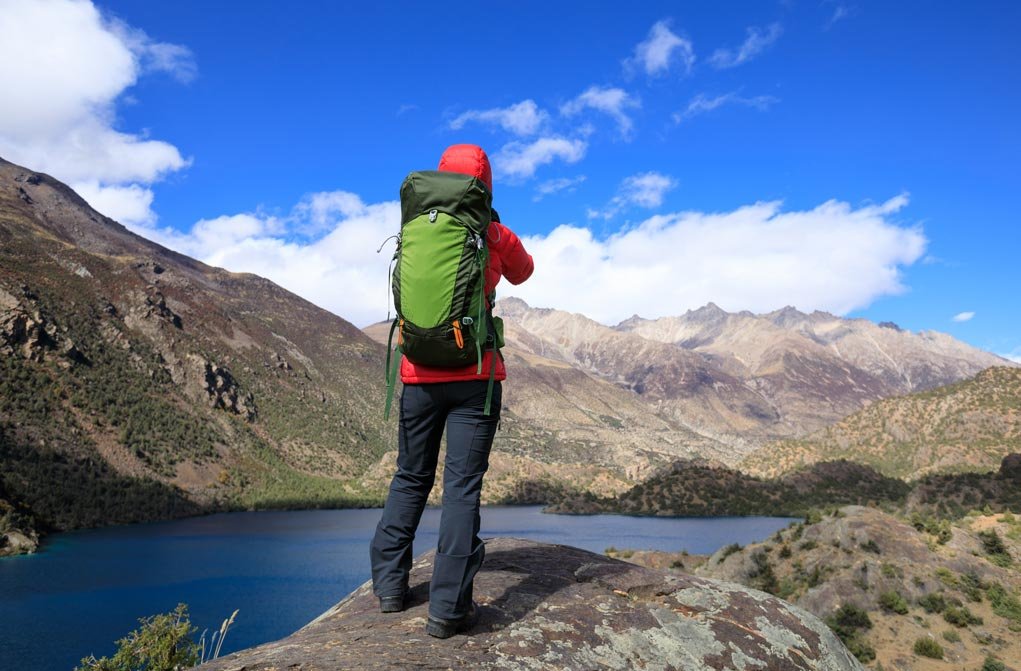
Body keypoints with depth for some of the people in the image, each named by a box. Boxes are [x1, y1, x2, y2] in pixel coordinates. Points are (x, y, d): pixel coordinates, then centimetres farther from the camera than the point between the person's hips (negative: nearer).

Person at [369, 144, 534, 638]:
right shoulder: (498, 238, -2)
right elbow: (522, 273, 20)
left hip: (420, 375, 3)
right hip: (474, 375, -3)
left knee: (410, 478, 17)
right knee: (462, 486, -1)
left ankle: (390, 585, 21)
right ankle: (448, 607, 0)